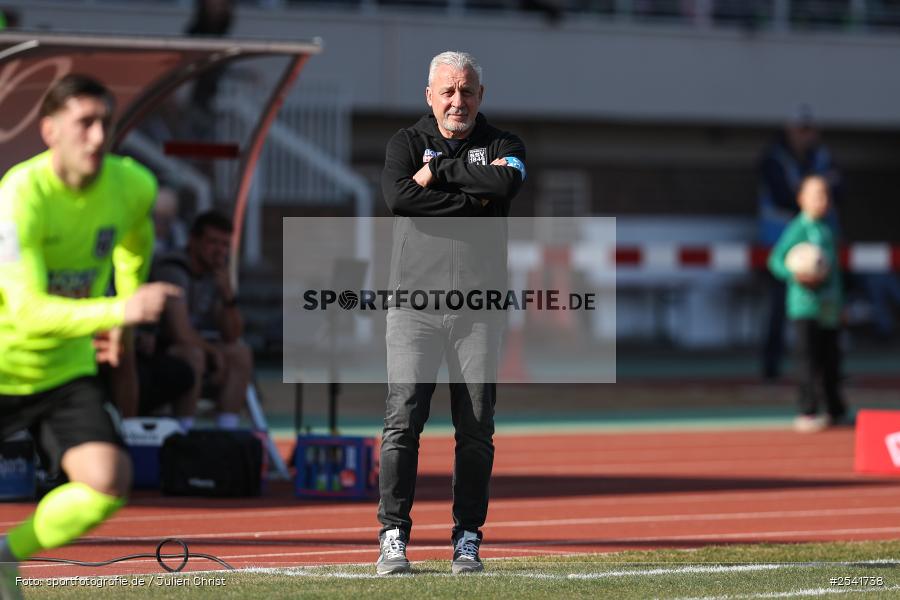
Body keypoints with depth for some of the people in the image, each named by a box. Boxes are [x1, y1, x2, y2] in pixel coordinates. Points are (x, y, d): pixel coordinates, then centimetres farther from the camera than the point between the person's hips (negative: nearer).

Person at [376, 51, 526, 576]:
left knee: (476, 429, 0)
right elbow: (399, 195, -12)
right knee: (403, 420, -9)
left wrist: (439, 169, -7)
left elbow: (506, 183, -15)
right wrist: (474, 200, -10)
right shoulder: (407, 143, 10)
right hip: (415, 302, -1)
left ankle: (468, 539, 7)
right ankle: (394, 536, -7)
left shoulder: (503, 146, 10)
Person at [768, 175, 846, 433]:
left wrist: (838, 300, 19)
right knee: (809, 357, -7)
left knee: (830, 358, 13)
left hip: (829, 306, 7)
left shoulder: (827, 228, 14)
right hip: (806, 303, -7)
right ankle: (808, 413, -4)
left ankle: (835, 410, 23)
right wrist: (795, 274, -29)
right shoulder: (798, 228, -8)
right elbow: (776, 260, -12)